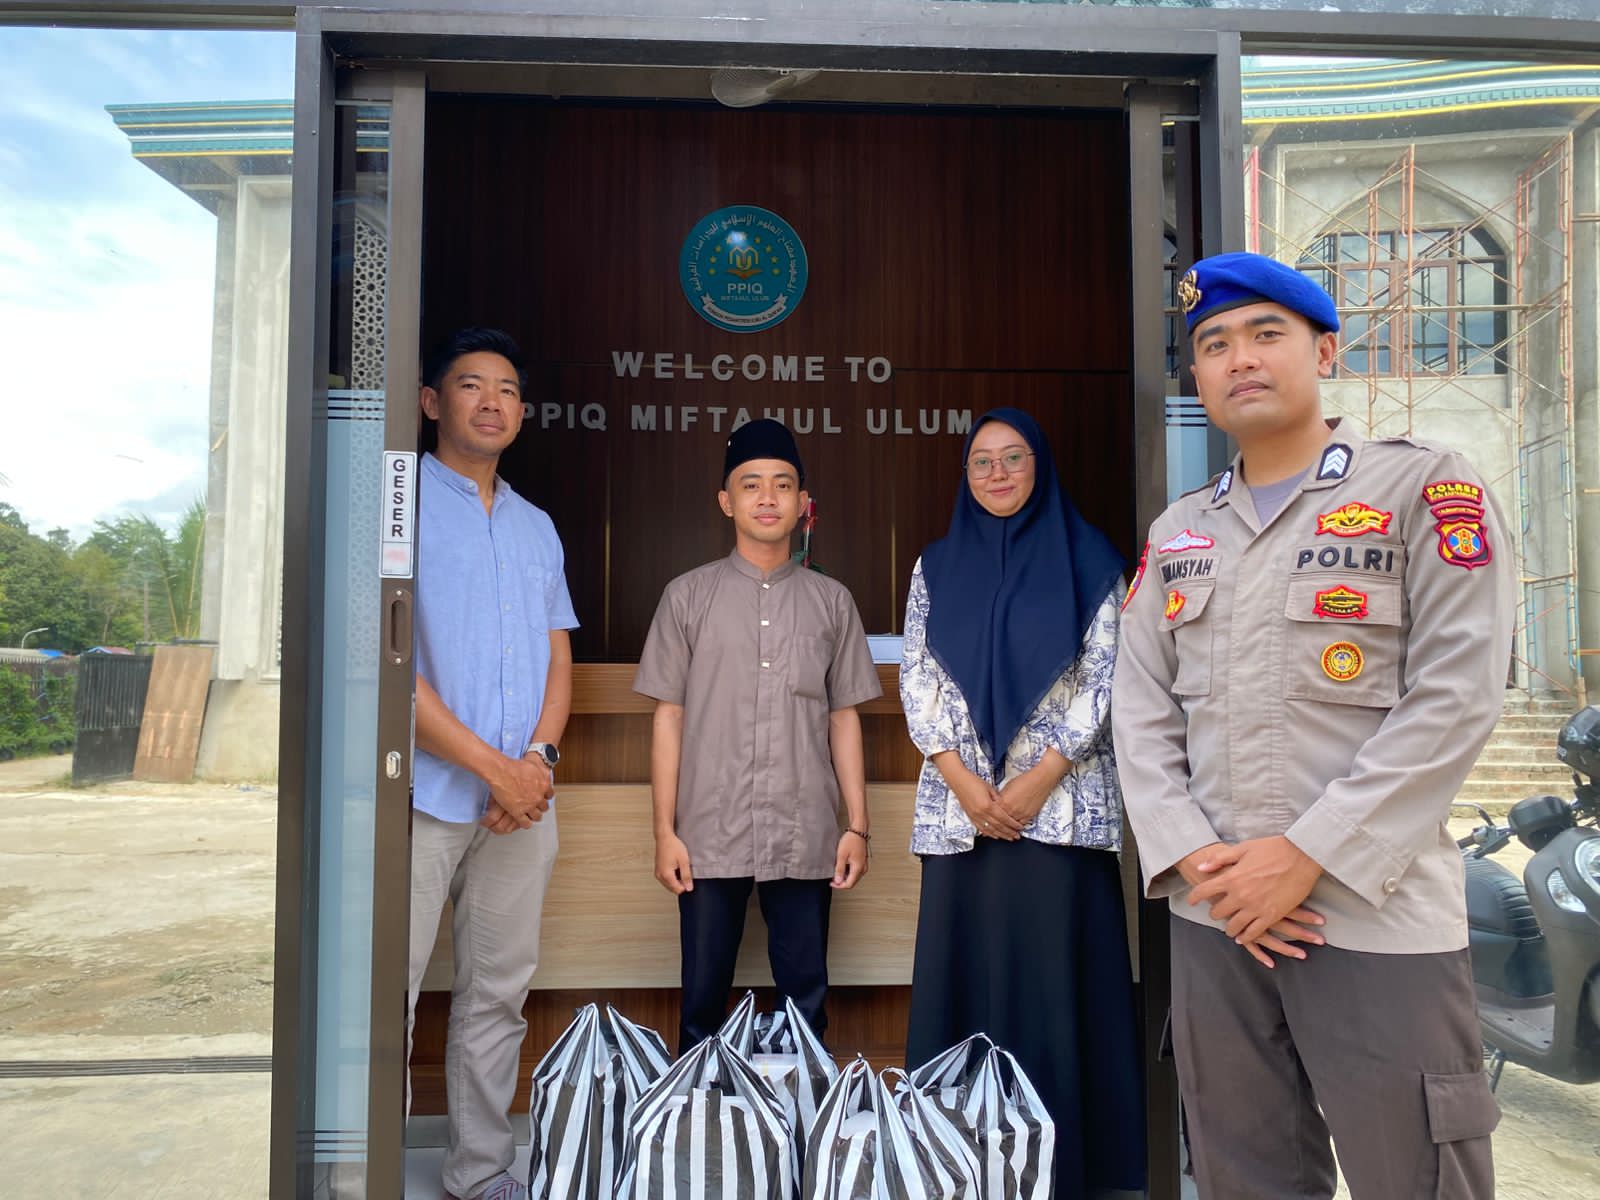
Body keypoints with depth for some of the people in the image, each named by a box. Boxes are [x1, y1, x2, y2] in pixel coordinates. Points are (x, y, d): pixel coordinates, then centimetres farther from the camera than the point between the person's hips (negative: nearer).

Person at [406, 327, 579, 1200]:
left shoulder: (536, 528, 17)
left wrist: (539, 756, -4)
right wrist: (490, 764, -13)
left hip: (522, 797, 6)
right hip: (426, 794, -5)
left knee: (499, 994, 12)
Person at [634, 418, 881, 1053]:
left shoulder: (831, 601, 9)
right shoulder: (689, 595, 5)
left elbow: (844, 718, 9)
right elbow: (668, 717, 4)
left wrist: (857, 825, 4)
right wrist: (665, 832, -1)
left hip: (805, 840, 1)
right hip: (710, 837, -1)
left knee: (806, 1000, 7)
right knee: (703, 1000, 7)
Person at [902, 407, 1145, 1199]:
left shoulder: (1086, 560, 3)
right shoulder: (937, 566, 10)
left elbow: (1107, 680, -3)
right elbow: (915, 682, 4)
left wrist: (1037, 780, -11)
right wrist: (965, 783, -7)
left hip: (1061, 804, -2)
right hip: (959, 806, 2)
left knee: (1054, 982, 1)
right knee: (963, 980, 6)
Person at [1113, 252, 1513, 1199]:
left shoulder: (1425, 487, -1)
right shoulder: (1177, 533, 12)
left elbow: (1455, 698, -11)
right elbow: (1141, 710, 7)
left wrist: (1308, 855, -15)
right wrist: (1191, 857, -7)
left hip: (1379, 916, -4)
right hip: (1212, 915, 4)